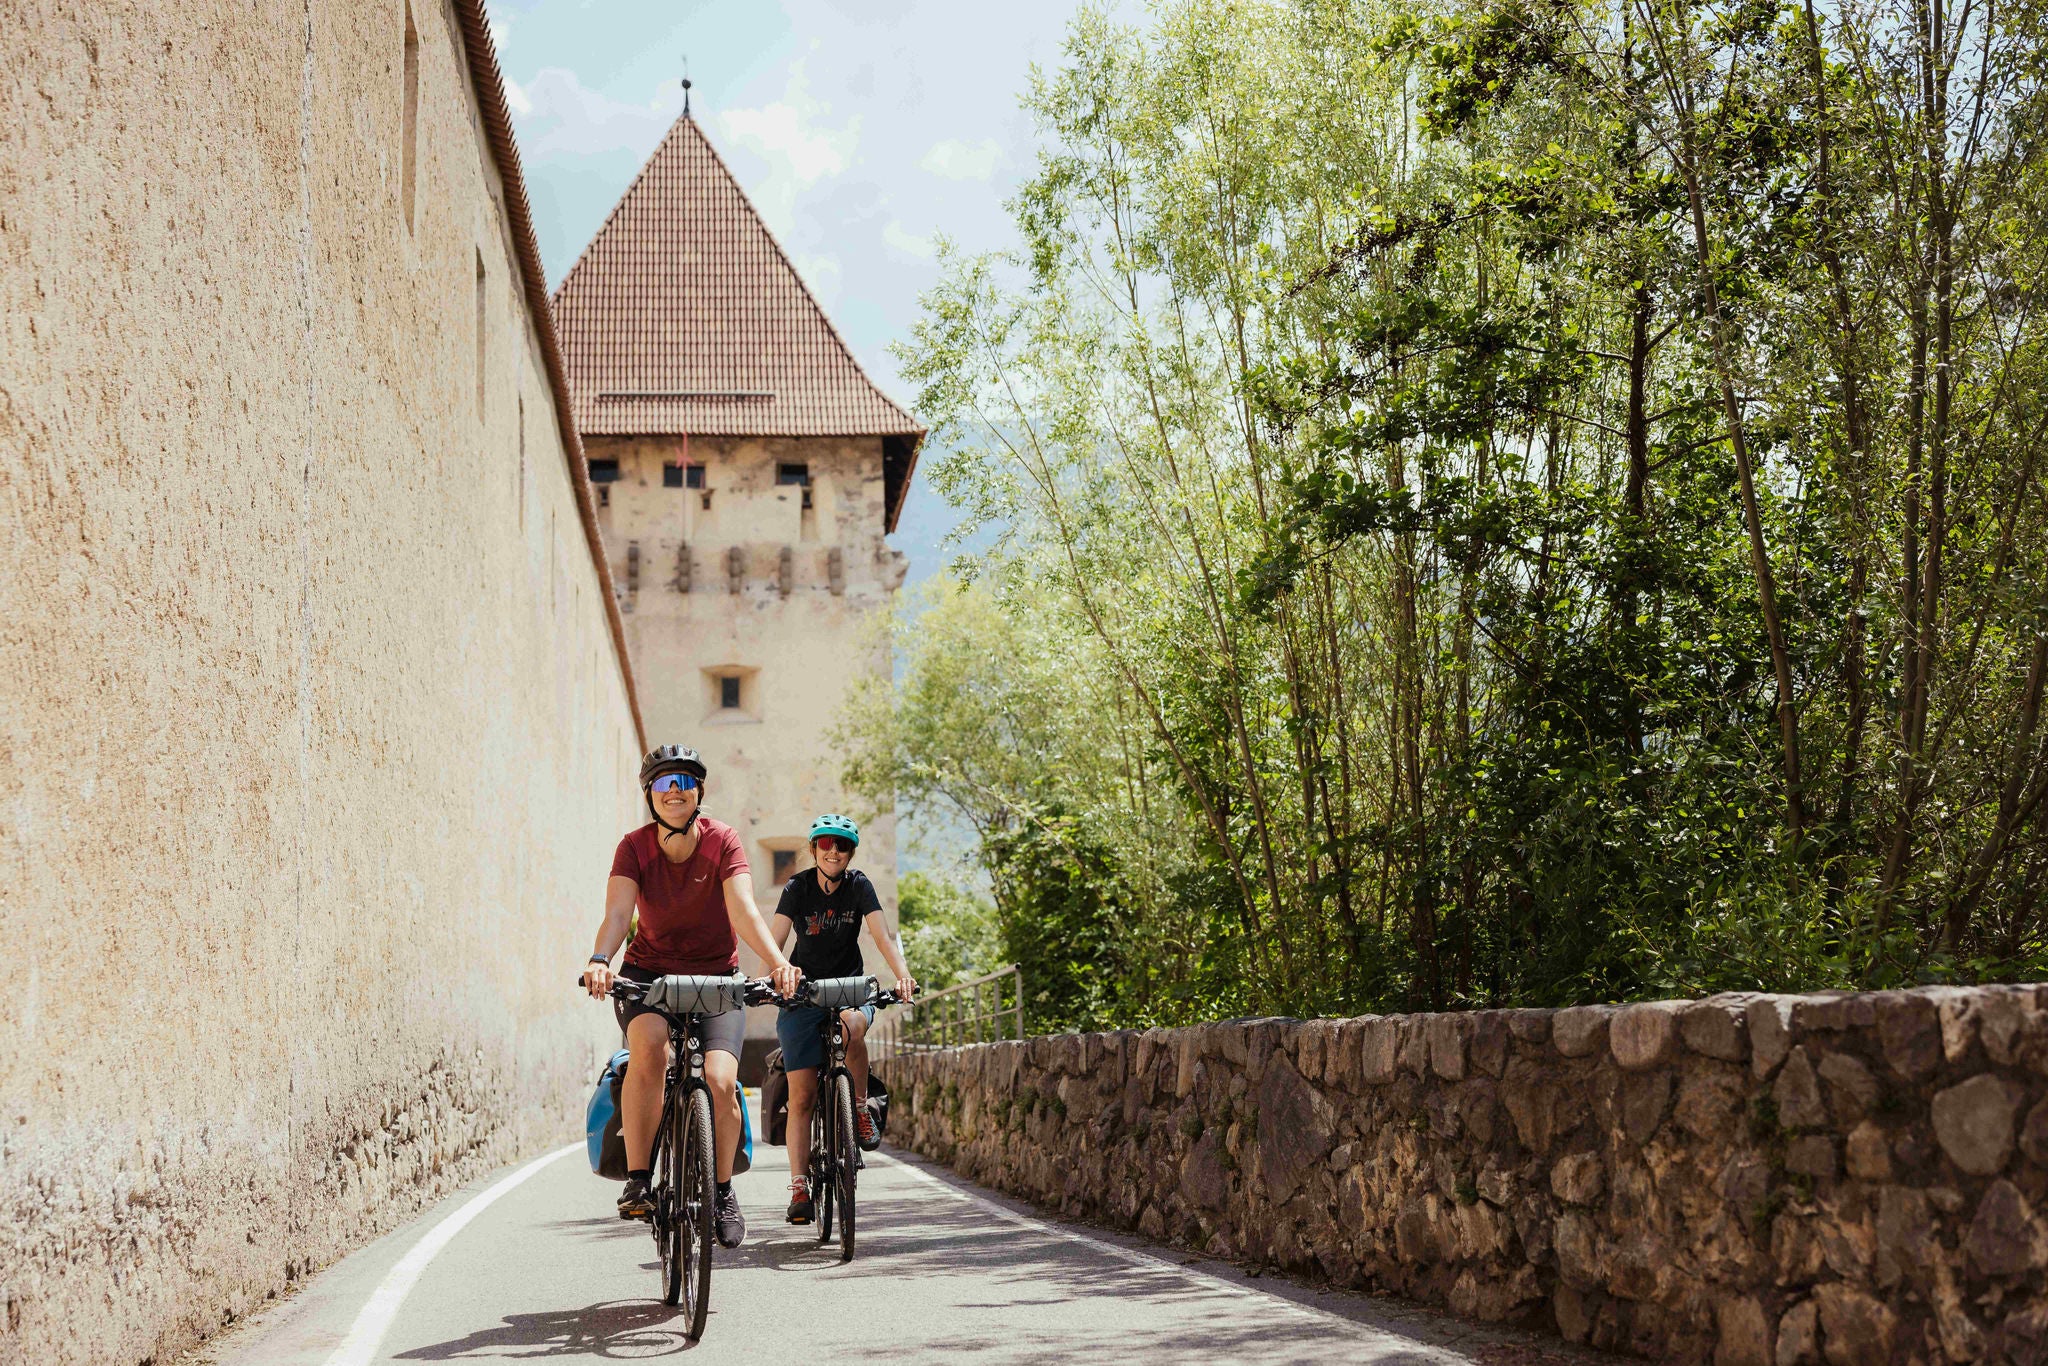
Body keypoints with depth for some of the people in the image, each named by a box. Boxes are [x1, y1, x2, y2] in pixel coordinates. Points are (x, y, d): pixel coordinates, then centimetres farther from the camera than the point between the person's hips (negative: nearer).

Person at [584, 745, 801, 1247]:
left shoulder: (721, 841, -12)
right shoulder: (635, 846, -9)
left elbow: (743, 909, -25)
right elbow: (618, 911, -24)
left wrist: (777, 962, -43)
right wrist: (599, 960, -45)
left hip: (716, 977, 0)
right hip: (648, 972, 0)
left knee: (719, 1081, -20)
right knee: (649, 1047, -33)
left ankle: (723, 1189, 5)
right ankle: (637, 1179, -23)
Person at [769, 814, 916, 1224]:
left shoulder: (859, 886, -4)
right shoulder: (797, 888, -6)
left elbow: (883, 934, -15)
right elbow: (775, 940, -16)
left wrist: (903, 975, -33)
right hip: (802, 992, 0)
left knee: (851, 1027, -37)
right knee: (802, 1094, -9)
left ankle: (861, 1107, -15)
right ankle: (799, 1187, -6)